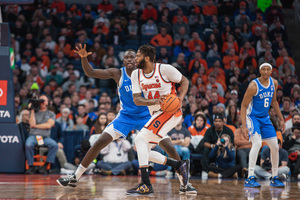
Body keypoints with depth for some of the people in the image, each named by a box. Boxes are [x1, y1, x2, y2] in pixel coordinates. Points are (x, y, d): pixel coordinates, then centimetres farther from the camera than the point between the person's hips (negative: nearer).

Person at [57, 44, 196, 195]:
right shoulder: (118, 74, -8)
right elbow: (90, 72, -10)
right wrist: (84, 57, -26)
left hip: (146, 116, -1)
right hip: (125, 117, 1)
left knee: (169, 147, -12)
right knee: (99, 143, -9)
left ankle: (184, 183, 2)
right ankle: (75, 178, 2)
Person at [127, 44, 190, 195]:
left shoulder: (165, 69, -12)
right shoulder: (136, 75, 3)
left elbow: (184, 81, -2)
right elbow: (136, 99, -2)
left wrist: (180, 98, -20)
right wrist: (154, 101, -21)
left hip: (171, 111, -8)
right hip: (156, 115, 8)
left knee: (140, 139, -21)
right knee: (142, 150, 6)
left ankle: (146, 185, -21)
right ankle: (179, 165, 18)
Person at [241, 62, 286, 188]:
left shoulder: (274, 83, 0)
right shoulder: (253, 86, -19)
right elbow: (244, 106, -17)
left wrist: (281, 119, 15)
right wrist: (244, 126, -24)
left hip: (265, 118, 7)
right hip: (252, 117, -7)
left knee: (275, 147, 5)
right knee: (257, 142, -26)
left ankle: (275, 178, 20)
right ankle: (250, 178, -26)